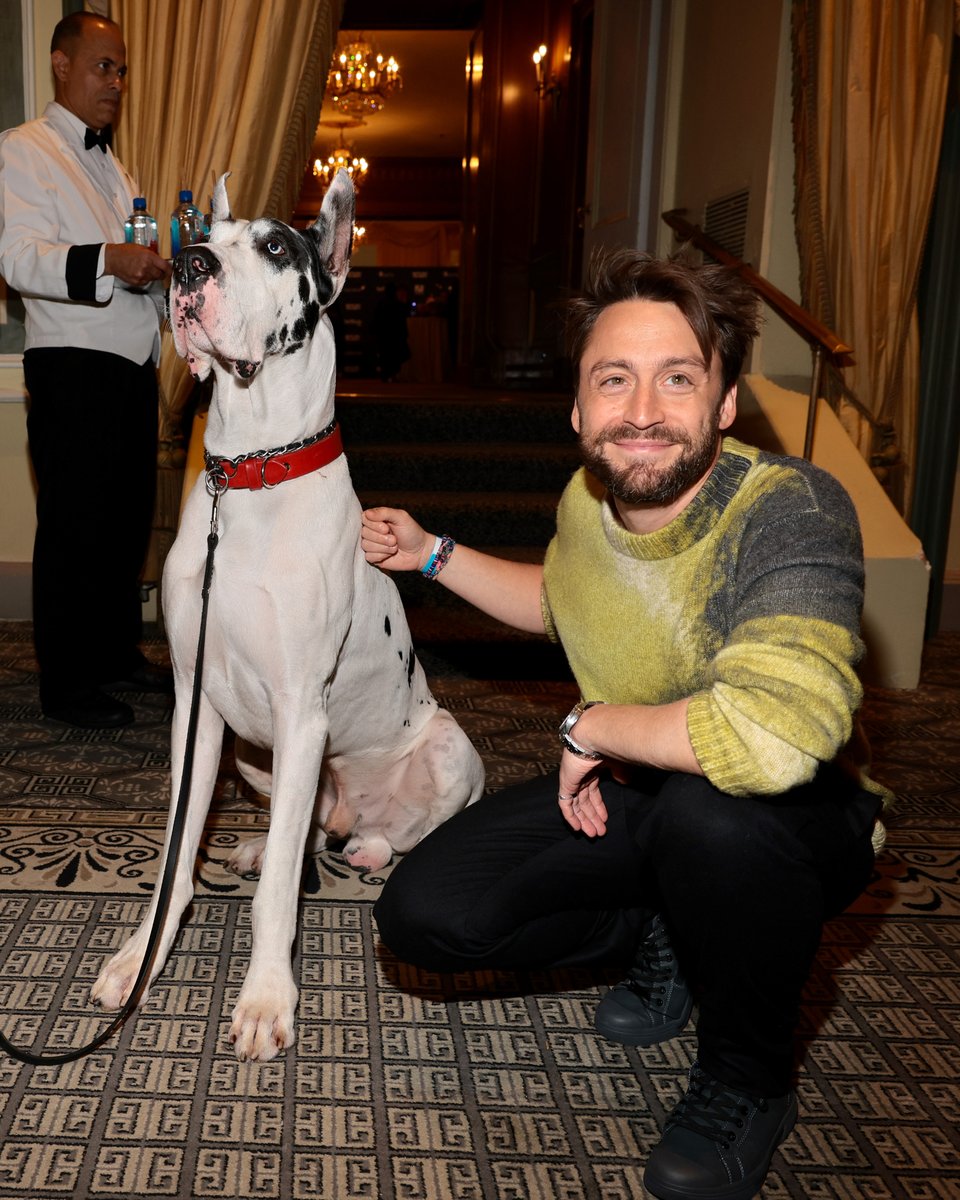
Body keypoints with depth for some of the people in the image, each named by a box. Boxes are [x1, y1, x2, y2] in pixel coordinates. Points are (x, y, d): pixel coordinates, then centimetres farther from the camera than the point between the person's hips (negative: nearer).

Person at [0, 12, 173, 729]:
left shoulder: (115, 169, 25)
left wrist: (166, 273, 11)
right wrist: (106, 260, -33)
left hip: (134, 368, 8)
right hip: (73, 371, -8)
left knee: (130, 518, 12)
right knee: (74, 527, -5)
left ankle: (117, 652, 25)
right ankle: (65, 684, 5)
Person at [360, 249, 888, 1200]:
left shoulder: (791, 508, -30)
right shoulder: (586, 498, -7)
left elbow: (771, 737, -48)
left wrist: (593, 726, -29)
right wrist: (432, 555, 9)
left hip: (801, 826, -5)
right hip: (620, 796, 5)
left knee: (710, 803, -41)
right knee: (423, 915, -11)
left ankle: (747, 1081, -9)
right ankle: (657, 937, 16)